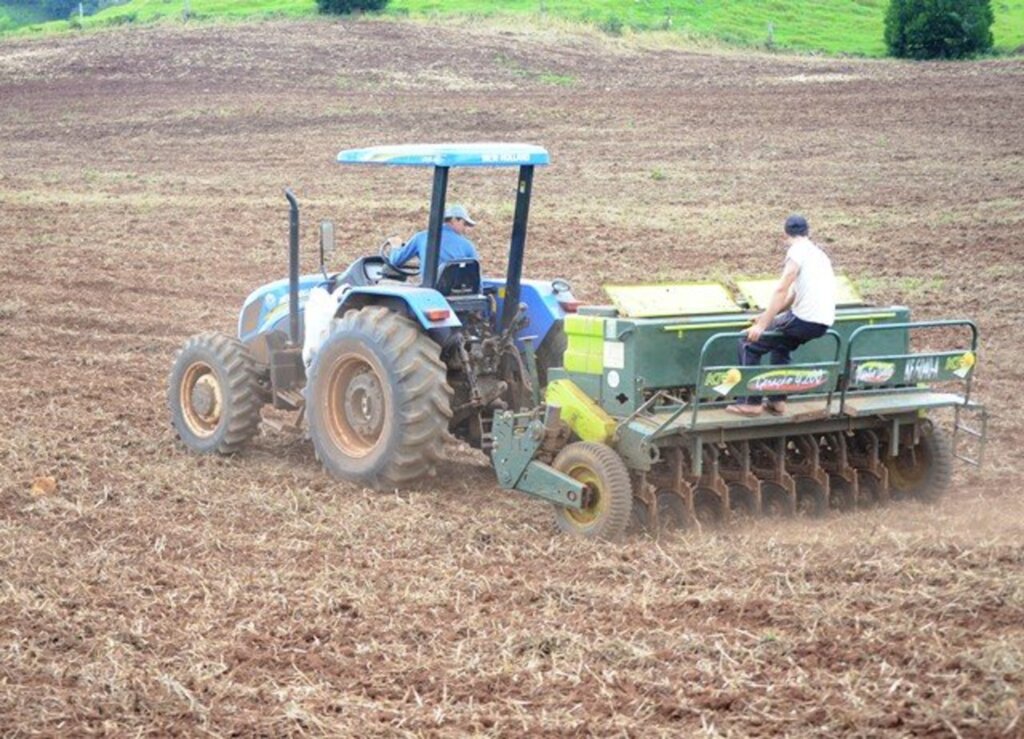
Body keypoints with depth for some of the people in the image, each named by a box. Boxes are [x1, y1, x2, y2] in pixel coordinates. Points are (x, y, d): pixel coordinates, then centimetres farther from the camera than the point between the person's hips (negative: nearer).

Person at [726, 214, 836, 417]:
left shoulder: (797, 252, -8)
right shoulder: (818, 253, 20)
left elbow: (781, 290, -16)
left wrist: (762, 325, -16)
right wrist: (767, 316, 28)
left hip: (805, 320, -9)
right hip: (824, 322, 9)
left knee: (749, 343, 2)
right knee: (780, 345, 33)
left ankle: (751, 402, 2)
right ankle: (777, 401, 28)